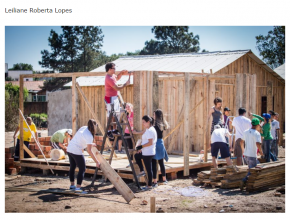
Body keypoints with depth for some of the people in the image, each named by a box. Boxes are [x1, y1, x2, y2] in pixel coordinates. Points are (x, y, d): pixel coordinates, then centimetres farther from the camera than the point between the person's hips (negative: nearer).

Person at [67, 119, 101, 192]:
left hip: (69, 149, 9)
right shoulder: (89, 136, -16)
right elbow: (89, 151, -18)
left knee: (72, 167, 22)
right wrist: (97, 162, -16)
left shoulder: (83, 128, 7)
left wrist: (91, 144, 37)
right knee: (82, 169, -1)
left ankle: (72, 185, 36)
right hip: (77, 151, -9)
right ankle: (77, 188, -6)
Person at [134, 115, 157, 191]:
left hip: (148, 153, -11)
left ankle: (149, 186, 3)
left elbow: (150, 142, -25)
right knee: (136, 156, 28)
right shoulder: (148, 130, 12)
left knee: (148, 169, -3)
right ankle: (142, 171, 25)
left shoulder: (150, 131, -19)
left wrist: (141, 146, -23)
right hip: (145, 152, 11)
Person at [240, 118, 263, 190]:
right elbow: (258, 144, -26)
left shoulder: (246, 132, 9)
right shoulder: (257, 133, -13)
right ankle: (244, 181, -18)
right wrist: (261, 152, -9)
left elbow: (242, 142, 19)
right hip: (252, 155, -7)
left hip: (246, 154, 7)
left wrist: (243, 150, 33)